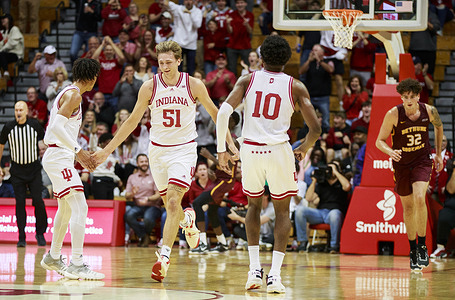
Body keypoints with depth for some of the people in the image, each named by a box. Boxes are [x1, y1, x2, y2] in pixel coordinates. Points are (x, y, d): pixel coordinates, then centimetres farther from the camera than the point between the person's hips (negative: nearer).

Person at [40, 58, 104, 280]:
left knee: (66, 209, 23)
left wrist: (79, 155, 25)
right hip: (60, 158, -11)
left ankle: (53, 257, 36)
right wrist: (78, 150, -26)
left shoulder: (68, 93, 18)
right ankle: (77, 264, -22)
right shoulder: (74, 94, -12)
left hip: (57, 156, 11)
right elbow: (57, 126, -23)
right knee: (79, 207, -16)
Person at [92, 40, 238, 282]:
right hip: (158, 150, 3)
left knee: (173, 202, -18)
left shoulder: (194, 85, -9)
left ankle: (164, 256, -20)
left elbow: (214, 112, 7)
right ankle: (187, 219, 48)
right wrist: (107, 150, 3)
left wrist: (230, 143, 8)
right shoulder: (150, 87, -6)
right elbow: (132, 121, 4)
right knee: (170, 205, 12)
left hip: (184, 150, -3)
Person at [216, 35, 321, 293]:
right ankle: (275, 274, 0)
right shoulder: (296, 87, 3)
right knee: (282, 210, 14)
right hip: (279, 150, -1)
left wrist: (222, 149, -1)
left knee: (254, 204, 24)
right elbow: (316, 128, -2)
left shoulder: (247, 80, 5)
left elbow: (224, 112, -9)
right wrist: (304, 149, 19)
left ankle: (255, 269, 14)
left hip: (250, 149, 1)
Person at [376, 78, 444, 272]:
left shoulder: (429, 111, -12)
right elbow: (379, 141, -11)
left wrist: (438, 154, 14)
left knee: (419, 199, -24)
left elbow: (438, 126, 12)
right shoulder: (394, 114, -17)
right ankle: (413, 251, 25)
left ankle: (422, 246, -11)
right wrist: (391, 152, -32)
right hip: (402, 163, 1)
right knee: (408, 207, 10)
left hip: (422, 161, -1)